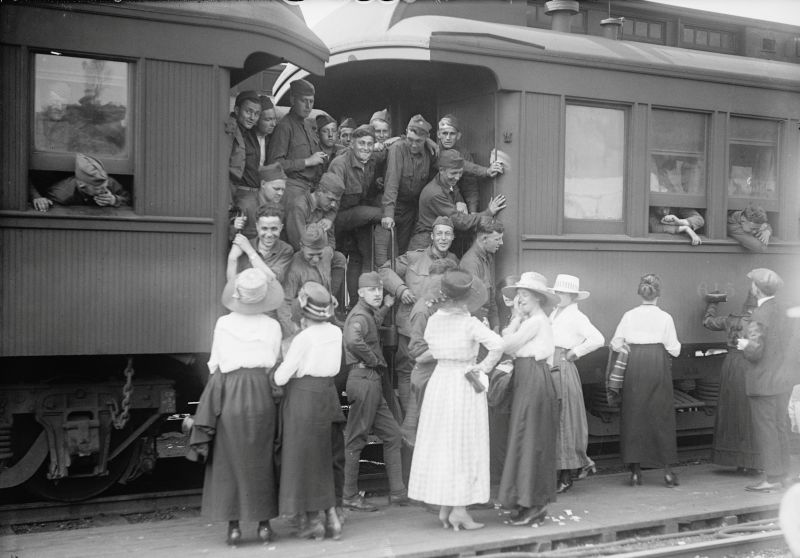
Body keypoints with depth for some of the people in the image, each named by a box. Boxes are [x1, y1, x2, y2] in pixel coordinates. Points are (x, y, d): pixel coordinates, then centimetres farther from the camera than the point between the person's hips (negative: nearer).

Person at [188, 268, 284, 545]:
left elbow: (214, 364, 5)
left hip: (228, 392, 0)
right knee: (261, 460, 10)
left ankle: (233, 525, 6)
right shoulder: (272, 326, 0)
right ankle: (264, 523, 13)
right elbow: (272, 364, 3)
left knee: (229, 460, 7)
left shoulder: (223, 323, 0)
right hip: (261, 392, 1)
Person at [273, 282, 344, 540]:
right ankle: (332, 515, 11)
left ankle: (313, 521, 9)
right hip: (327, 392, 6)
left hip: (302, 394, -6)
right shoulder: (336, 332, 2)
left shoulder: (303, 338, -17)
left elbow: (281, 378, -15)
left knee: (302, 458, 5)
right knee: (323, 459, 17)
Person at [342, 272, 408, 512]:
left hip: (373, 382, 10)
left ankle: (397, 492, 15)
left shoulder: (369, 314, 18)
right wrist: (373, 360, -20)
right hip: (364, 380, -10)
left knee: (392, 434, 11)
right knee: (356, 439, -2)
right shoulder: (359, 316, -13)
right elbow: (353, 340, -34)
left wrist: (385, 308, 35)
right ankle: (350, 496, 6)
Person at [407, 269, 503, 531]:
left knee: (440, 444, 12)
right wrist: (484, 367, -14)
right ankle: (459, 509, 3)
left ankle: (444, 508, 16)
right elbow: (497, 345, -26)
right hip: (465, 384, -4)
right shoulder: (470, 323, -15)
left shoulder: (432, 321, -1)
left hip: (438, 381, 4)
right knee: (464, 447, 4)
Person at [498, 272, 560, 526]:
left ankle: (534, 504, -1)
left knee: (529, 440, -6)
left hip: (534, 381, -10)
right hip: (527, 379, 10)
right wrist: (517, 317, 7)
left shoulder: (536, 321, -13)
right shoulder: (531, 321, 18)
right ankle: (533, 502, 18)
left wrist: (517, 318, -6)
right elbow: (507, 344, 9)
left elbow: (506, 346, -15)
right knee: (531, 441, 12)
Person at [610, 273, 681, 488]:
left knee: (633, 415, 7)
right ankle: (667, 470, 7)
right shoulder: (665, 318, -2)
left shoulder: (629, 316, 2)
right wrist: (676, 344, 20)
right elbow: (674, 349, -1)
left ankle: (635, 470, 8)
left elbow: (615, 344, 2)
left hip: (634, 366, 1)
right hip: (658, 366, -1)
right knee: (661, 415, 7)